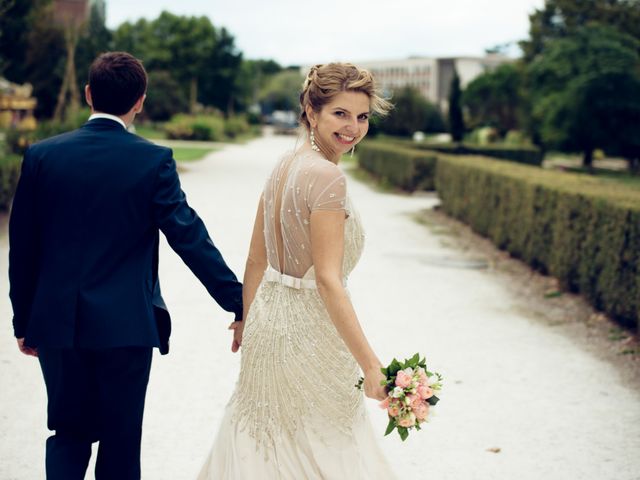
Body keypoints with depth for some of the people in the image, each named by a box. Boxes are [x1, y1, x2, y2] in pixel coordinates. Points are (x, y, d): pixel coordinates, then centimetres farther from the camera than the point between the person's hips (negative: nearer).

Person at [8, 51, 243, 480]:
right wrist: (239, 302, -5)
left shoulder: (43, 155, -2)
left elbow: (23, 246, 2)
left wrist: (24, 322, 12)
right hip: (126, 325, -2)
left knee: (69, 434, 16)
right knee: (121, 442, 11)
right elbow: (189, 237, -11)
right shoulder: (154, 160, -8)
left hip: (57, 323, 2)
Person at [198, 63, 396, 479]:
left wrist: (248, 320, 22)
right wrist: (370, 363, -25)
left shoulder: (285, 166, 5)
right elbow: (327, 280, -24)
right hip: (308, 329, -8)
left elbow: (257, 260, 11)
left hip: (269, 319, 8)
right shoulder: (326, 176, -20)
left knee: (258, 444, 20)